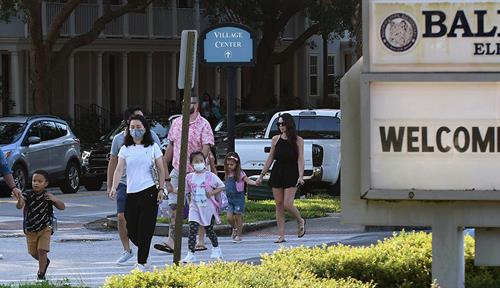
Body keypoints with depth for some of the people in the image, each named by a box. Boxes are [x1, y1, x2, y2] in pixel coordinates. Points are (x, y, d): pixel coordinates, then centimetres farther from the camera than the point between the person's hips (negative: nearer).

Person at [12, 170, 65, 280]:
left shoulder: (48, 196, -13)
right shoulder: (27, 195, -12)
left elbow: (62, 207, -15)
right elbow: (19, 206, -26)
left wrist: (55, 200, -35)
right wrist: (19, 200, -49)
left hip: (45, 229, -2)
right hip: (30, 229, 2)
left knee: (42, 250, -13)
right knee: (33, 253, 15)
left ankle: (41, 274, 0)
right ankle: (45, 262, 45)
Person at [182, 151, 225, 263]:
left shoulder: (210, 176, -6)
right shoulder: (189, 177, 3)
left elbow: (221, 186, -3)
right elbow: (188, 192, 13)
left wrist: (212, 192, -16)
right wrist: (190, 201, 2)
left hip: (208, 208, -2)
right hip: (195, 208, 2)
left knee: (209, 230, 11)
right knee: (192, 229, -11)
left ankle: (216, 249, 35)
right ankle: (190, 254, -13)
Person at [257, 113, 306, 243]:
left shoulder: (298, 140, -1)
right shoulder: (276, 139, 8)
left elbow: (300, 159, -5)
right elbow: (270, 158, 12)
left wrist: (300, 176, -17)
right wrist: (261, 175, 11)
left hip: (291, 174, -4)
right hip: (277, 173, 4)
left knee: (287, 204, -13)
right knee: (279, 205, 2)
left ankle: (300, 221, 17)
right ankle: (281, 235, 5)